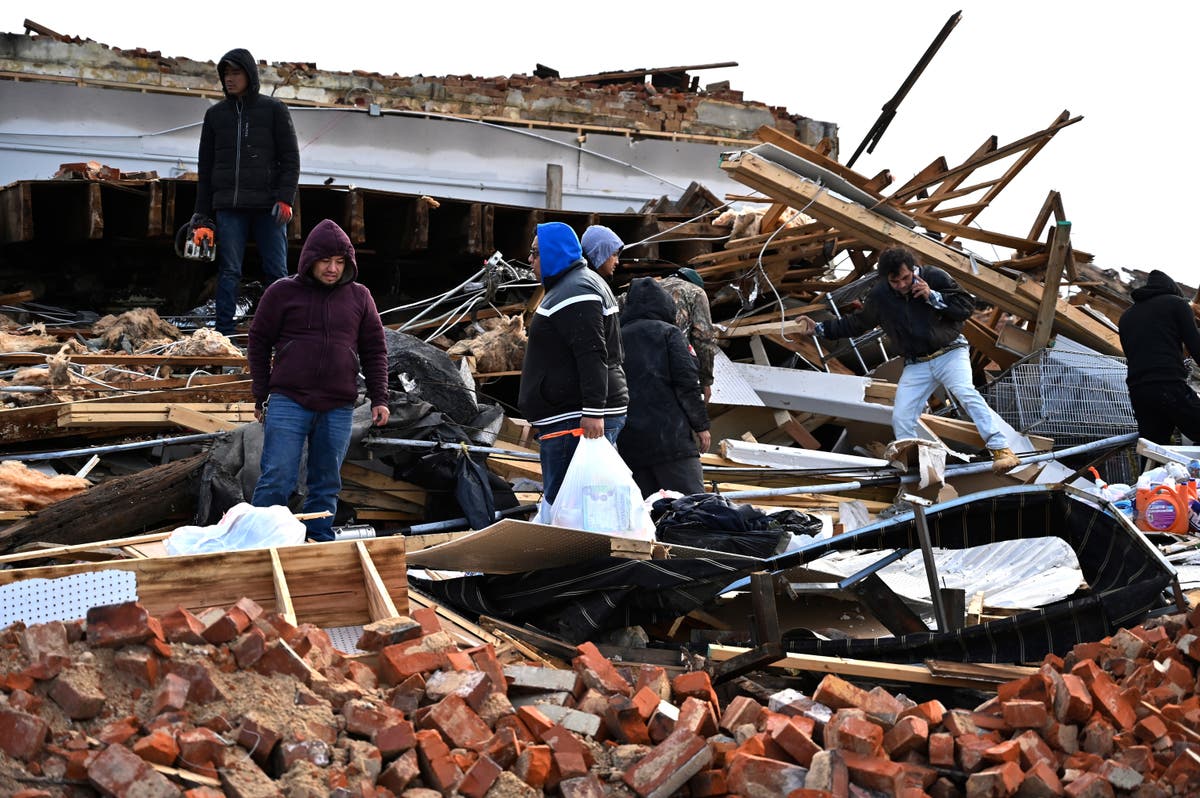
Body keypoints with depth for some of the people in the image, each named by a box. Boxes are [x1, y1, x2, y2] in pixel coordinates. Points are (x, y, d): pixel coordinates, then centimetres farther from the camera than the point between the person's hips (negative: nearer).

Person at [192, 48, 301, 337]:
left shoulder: (273, 110, 6)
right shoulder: (215, 114, 14)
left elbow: (290, 158, 3)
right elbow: (205, 167, 16)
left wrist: (285, 198, -10)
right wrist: (202, 215, 10)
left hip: (268, 204, -2)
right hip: (229, 205, 2)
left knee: (277, 270, -3)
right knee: (229, 271, -2)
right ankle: (223, 333, -1)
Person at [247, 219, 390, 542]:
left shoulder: (359, 297, 9)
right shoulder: (282, 292, 2)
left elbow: (375, 350, 14)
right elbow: (258, 343, 7)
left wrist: (379, 399, 7)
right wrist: (261, 397, 5)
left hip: (338, 409, 3)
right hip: (288, 403, -3)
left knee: (327, 485, 8)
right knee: (277, 479, -8)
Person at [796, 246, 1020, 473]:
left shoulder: (934, 277, -9)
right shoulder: (879, 296, -1)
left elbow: (967, 306, -9)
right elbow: (856, 323, 16)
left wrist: (933, 297, -20)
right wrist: (819, 328, 10)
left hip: (950, 353, -4)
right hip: (916, 365, 4)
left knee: (965, 392, -30)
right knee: (901, 418, -7)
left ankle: (1001, 449, -33)